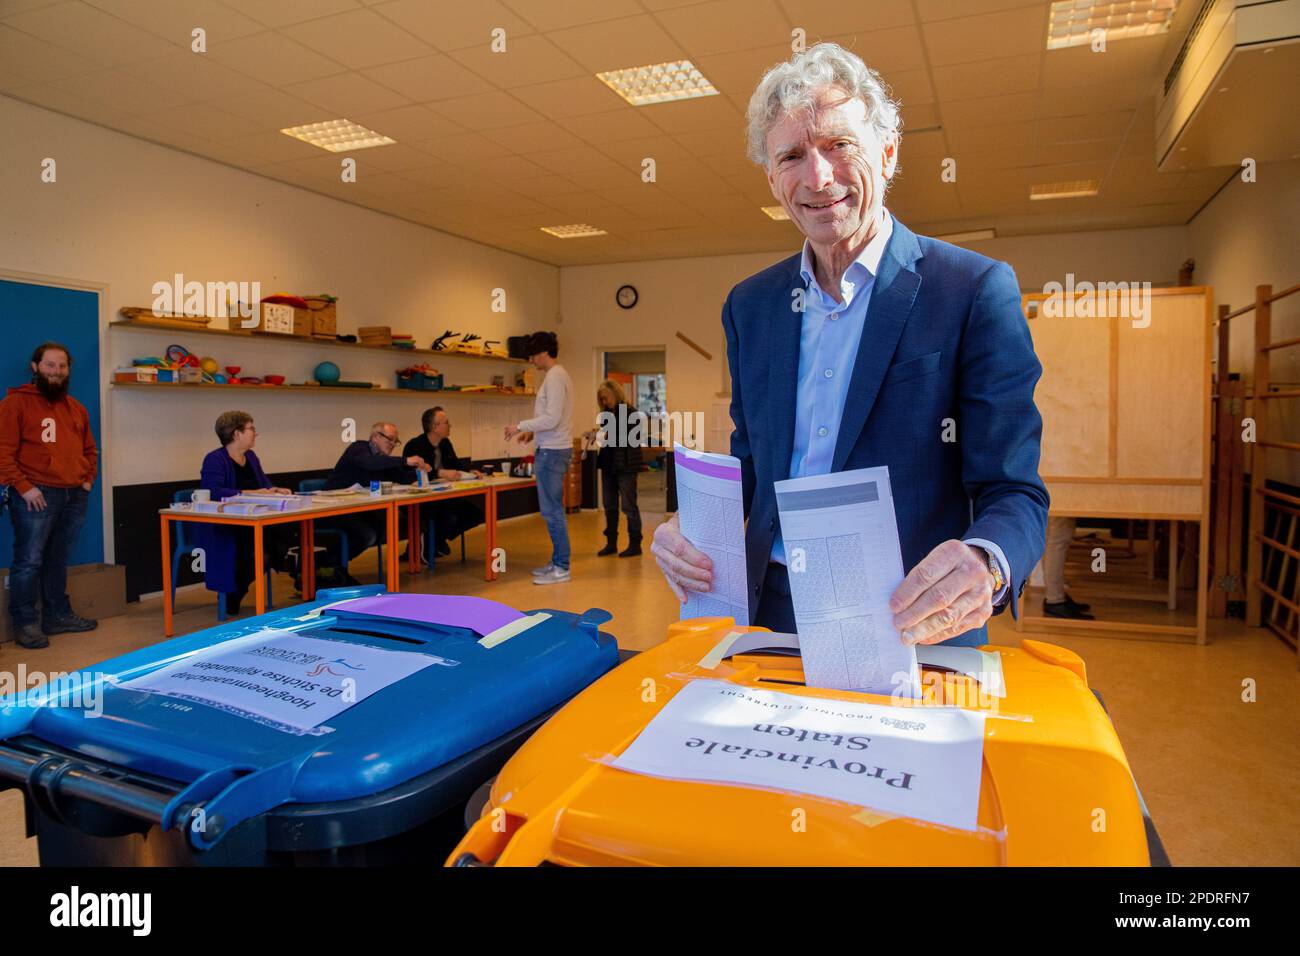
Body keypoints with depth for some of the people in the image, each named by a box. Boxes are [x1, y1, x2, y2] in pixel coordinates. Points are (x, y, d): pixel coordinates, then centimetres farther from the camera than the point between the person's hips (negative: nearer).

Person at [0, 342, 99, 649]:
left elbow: (89, 449, 26)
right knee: (29, 560, -3)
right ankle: (25, 623, 6)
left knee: (58, 559, 13)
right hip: (37, 495, -6)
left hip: (74, 496, 6)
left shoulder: (76, 408, 18)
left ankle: (58, 615, 21)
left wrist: (88, 479, 12)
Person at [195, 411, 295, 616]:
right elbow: (213, 492, -21)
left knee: (284, 529, -24)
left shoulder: (251, 457, 19)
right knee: (253, 537, -35)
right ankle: (232, 599, -15)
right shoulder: (214, 459, -6)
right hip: (219, 527, -6)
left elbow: (265, 484, 26)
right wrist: (250, 493, -27)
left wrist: (276, 490, 2)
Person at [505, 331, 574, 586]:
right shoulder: (559, 375, 16)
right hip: (554, 449, 10)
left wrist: (520, 426, -14)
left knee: (552, 510, -6)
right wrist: (533, 431, 16)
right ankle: (557, 562, 21)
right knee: (553, 509, 14)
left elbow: (552, 418, -22)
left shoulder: (554, 378, -15)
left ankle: (561, 568, -1)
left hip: (552, 452, -10)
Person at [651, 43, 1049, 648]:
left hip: (914, 633, -1)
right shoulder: (750, 306, 8)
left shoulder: (976, 292, -6)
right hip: (772, 616, 1)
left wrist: (985, 564, -30)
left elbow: (1013, 492, -8)